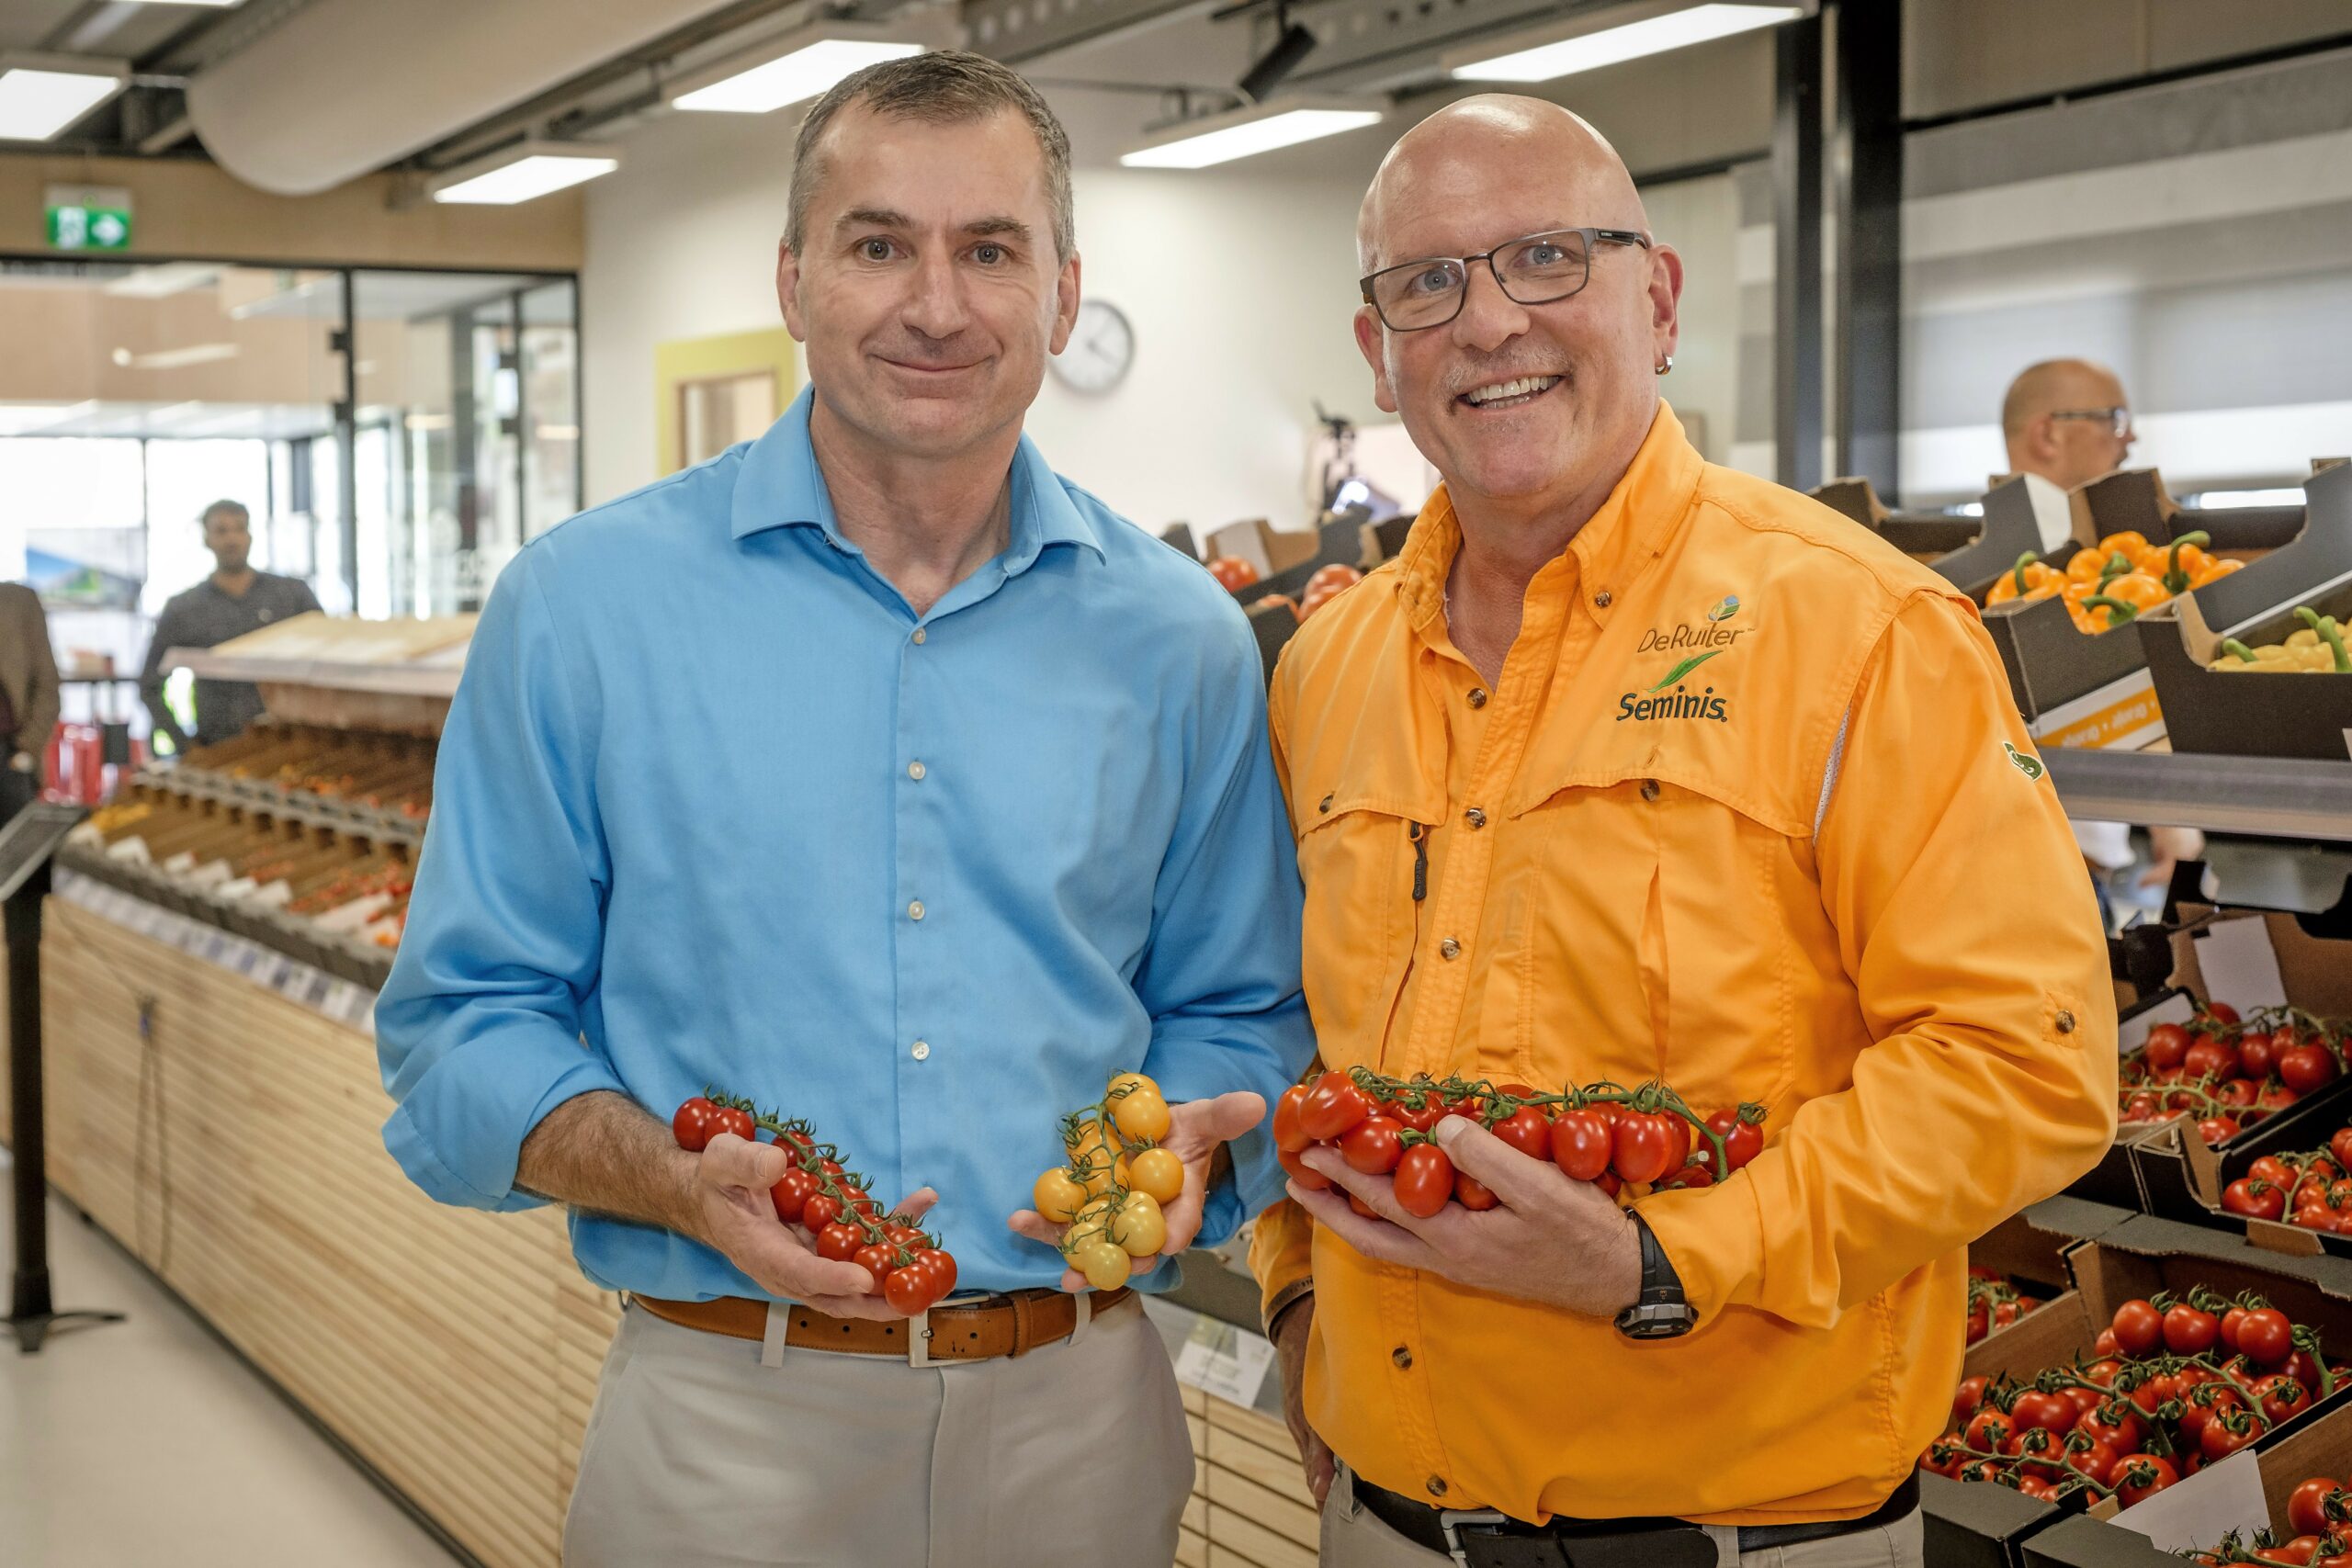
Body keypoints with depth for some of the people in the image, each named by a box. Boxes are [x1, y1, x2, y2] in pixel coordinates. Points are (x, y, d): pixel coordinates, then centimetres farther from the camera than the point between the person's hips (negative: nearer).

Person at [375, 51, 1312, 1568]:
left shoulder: (1180, 641, 2)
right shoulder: (583, 606, -4)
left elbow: (1237, 1011, 11)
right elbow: (464, 1028, -2)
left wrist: (1189, 1139, -11)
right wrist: (682, 1186, -19)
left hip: (1079, 1416, 2)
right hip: (727, 1417, -2)